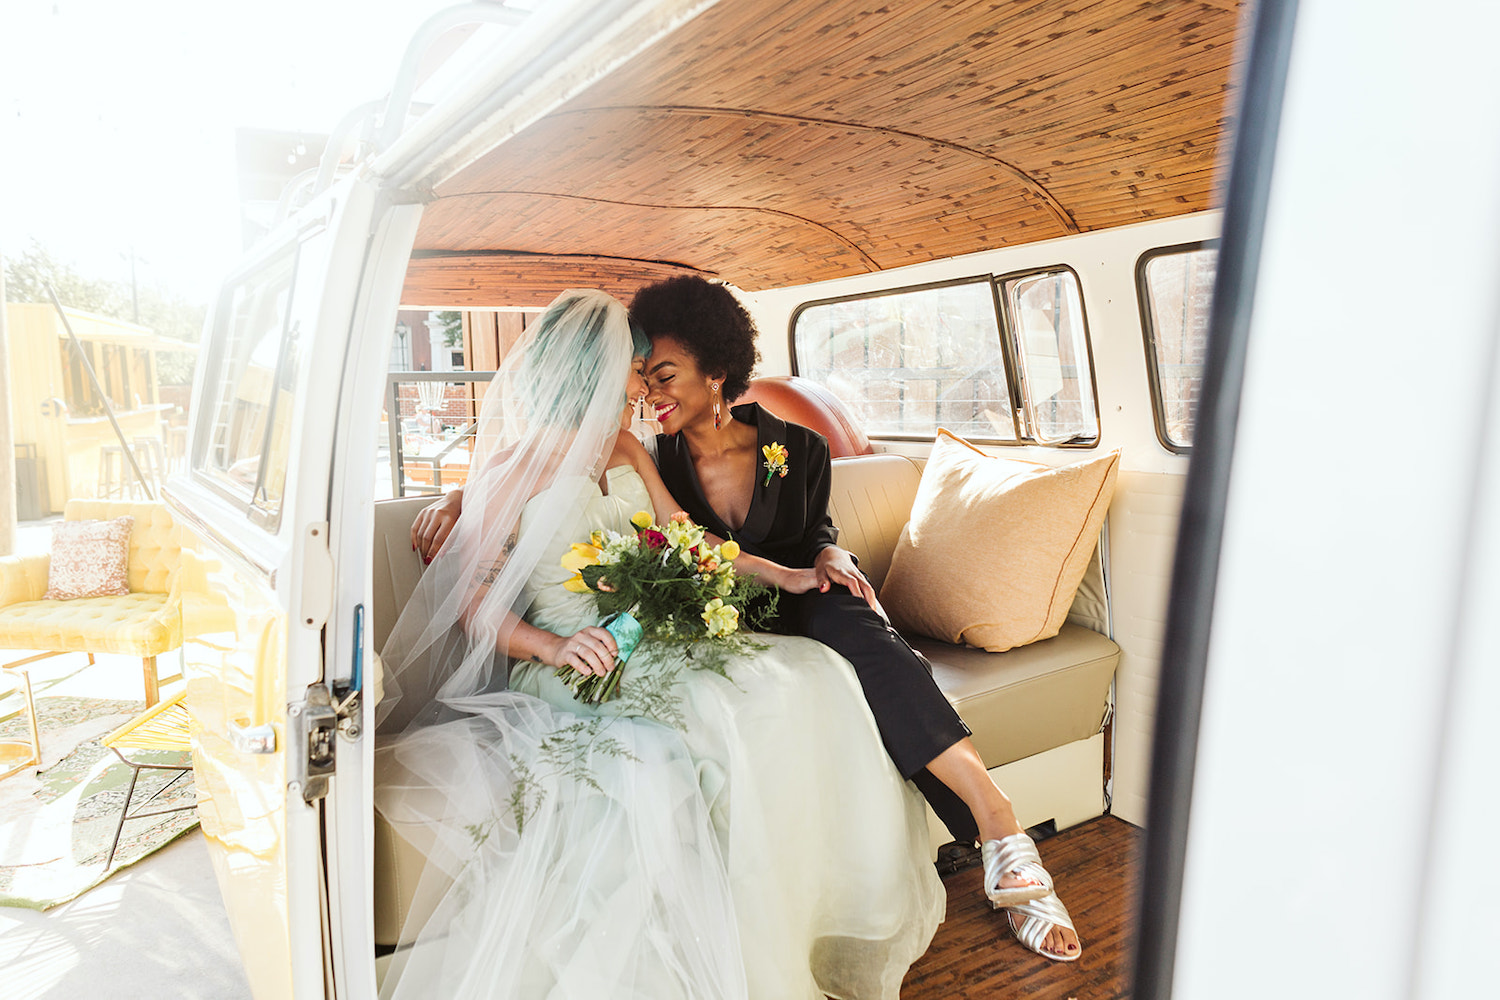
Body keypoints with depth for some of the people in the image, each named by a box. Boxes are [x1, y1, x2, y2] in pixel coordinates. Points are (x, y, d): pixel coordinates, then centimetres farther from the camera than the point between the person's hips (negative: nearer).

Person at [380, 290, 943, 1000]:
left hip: (654, 642, 6)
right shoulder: (517, 463, -1)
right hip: (574, 665, -6)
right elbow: (470, 595, -4)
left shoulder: (625, 450, 18)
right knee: (730, 708, -32)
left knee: (810, 675, -17)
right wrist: (550, 646, -22)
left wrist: (786, 575, 11)